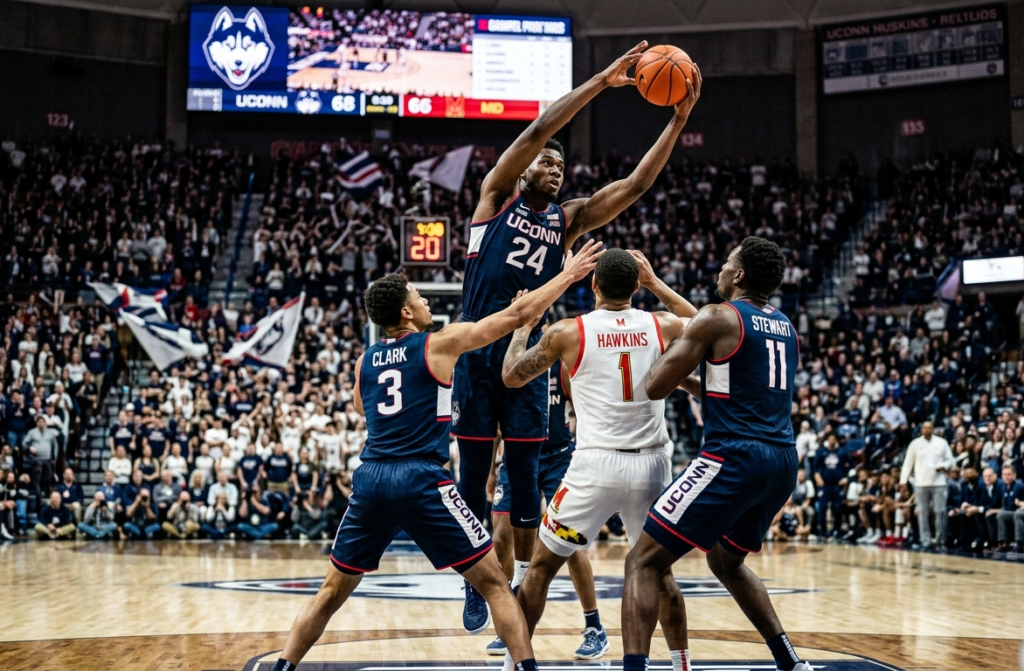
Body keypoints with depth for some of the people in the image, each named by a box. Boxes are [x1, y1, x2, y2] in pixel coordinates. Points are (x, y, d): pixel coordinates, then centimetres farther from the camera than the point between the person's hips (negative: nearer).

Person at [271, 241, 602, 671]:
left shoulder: (365, 360, 15)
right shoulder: (441, 343, 2)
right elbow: (518, 315, 5)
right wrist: (567, 276, 15)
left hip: (370, 478, 5)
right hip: (421, 480, -5)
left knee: (332, 591, 17)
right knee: (493, 583, 4)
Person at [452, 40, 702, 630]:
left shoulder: (568, 220, 12)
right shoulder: (497, 197, 4)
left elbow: (636, 185, 3)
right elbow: (537, 132, -9)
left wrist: (679, 120, -6)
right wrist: (601, 82, -14)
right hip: (477, 354, -2)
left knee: (525, 474, 2)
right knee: (474, 474, 4)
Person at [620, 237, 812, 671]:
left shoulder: (717, 318, -6)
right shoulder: (785, 328, 17)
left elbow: (655, 387, -6)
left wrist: (668, 356, 14)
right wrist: (686, 380, 31)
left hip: (734, 459, -8)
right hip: (782, 461, 8)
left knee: (644, 562, -3)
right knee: (726, 561, 31)